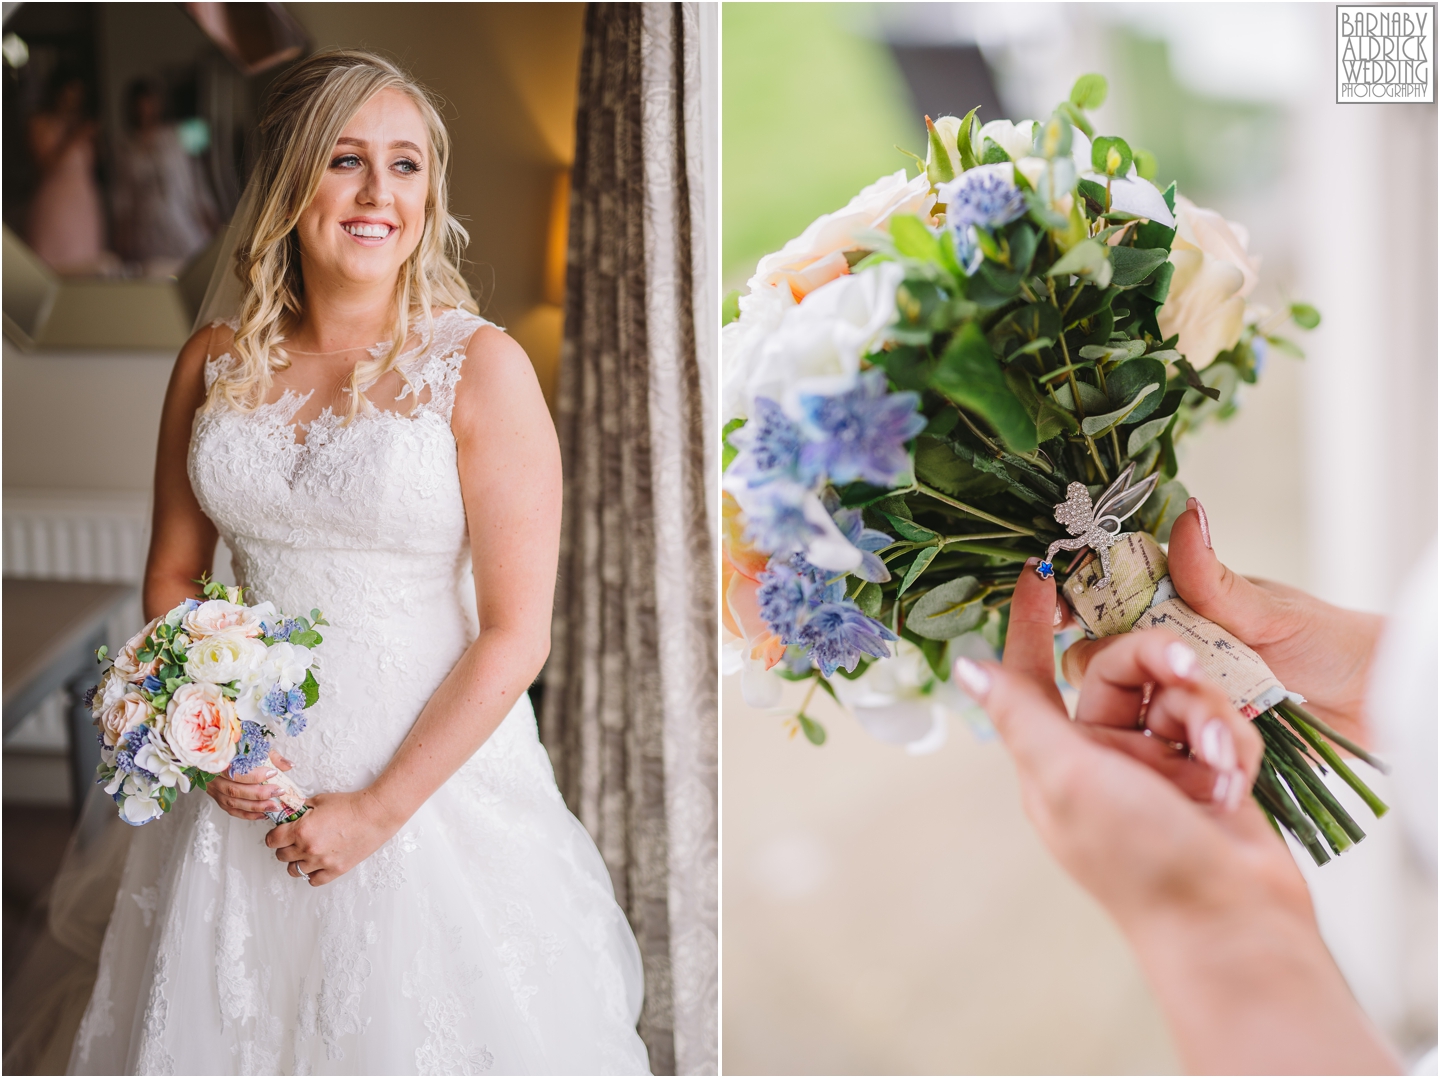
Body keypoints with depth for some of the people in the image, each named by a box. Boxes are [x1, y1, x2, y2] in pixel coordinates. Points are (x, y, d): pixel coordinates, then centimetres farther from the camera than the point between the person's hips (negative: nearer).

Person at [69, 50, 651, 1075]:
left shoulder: (480, 367, -13)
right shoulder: (217, 363, 0)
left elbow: (516, 633, -14)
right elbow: (173, 574, 10)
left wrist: (378, 808, -14)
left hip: (432, 769, -4)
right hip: (248, 777, 4)